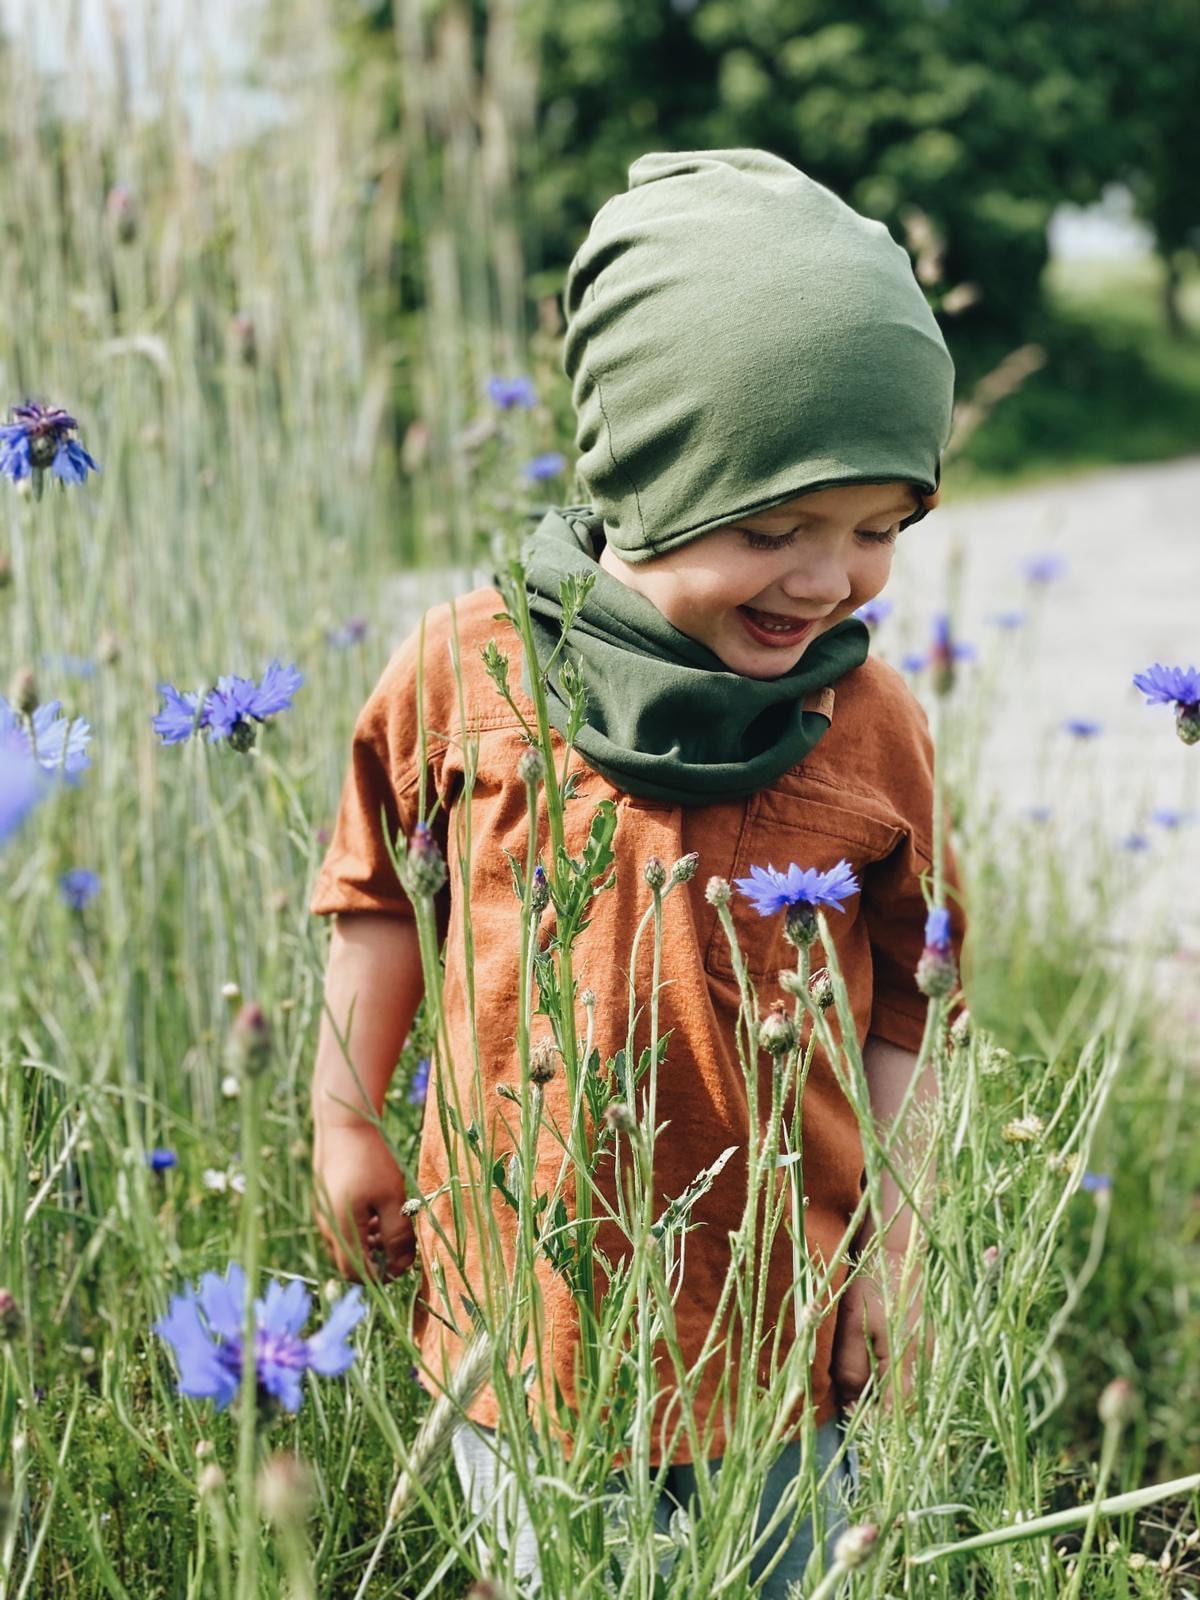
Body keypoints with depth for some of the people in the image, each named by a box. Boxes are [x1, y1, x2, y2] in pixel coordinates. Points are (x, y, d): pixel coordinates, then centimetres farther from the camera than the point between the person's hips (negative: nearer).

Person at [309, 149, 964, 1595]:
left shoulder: (868, 725, -7)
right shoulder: (467, 665, -10)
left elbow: (900, 1002, 2)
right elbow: (382, 897, 5)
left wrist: (882, 1239, 2)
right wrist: (343, 1123, 8)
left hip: (772, 1313, 1)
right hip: (519, 1296, 0)